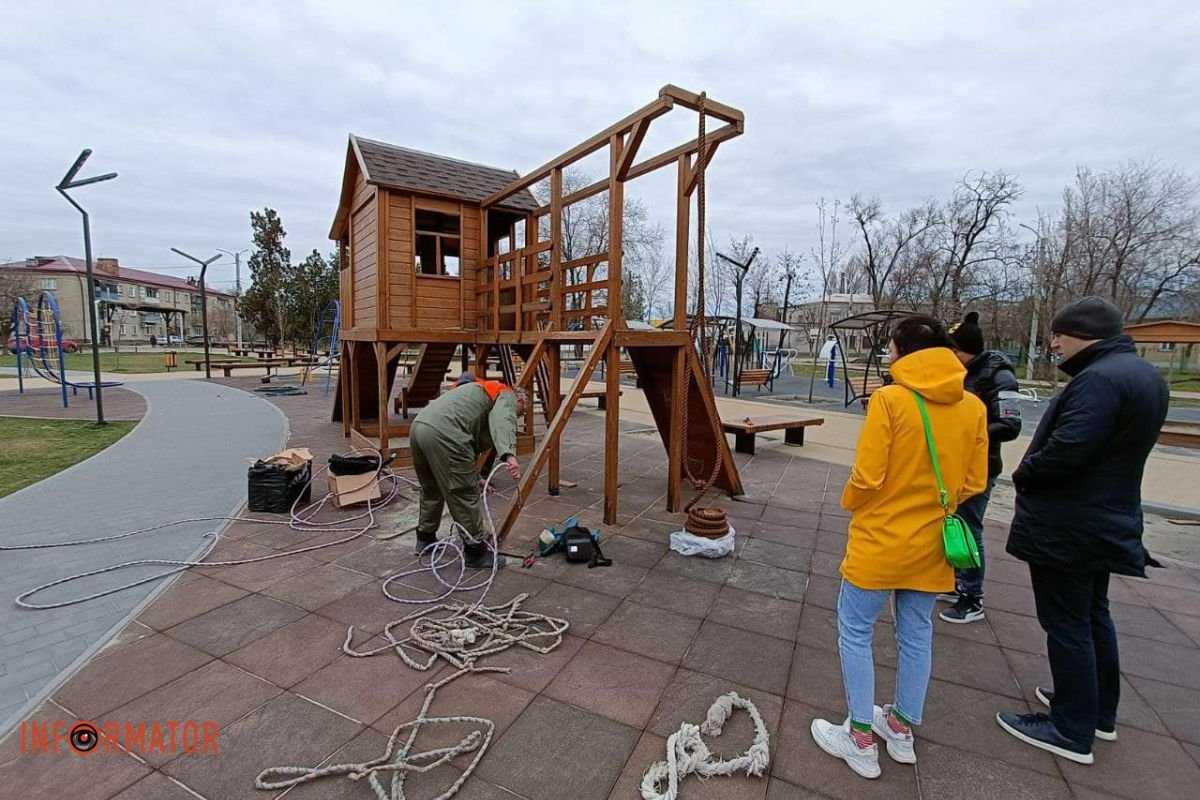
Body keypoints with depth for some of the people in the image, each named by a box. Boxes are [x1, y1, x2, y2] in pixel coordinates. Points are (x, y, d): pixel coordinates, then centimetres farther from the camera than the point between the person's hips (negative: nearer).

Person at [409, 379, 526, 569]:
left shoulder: (483, 391, 36)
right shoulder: (507, 396, 10)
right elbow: (503, 423, -16)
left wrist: (474, 477, 38)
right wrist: (509, 455, -31)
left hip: (418, 427, 10)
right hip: (443, 434, -9)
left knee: (431, 489, 27)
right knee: (465, 495, 1)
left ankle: (425, 539, 42)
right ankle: (476, 552, 11)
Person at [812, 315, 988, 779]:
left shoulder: (889, 399, -18)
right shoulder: (974, 408, -2)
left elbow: (866, 478, -19)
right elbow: (974, 483, 4)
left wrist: (850, 504, 2)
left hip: (880, 541, -6)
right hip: (932, 545, 6)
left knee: (855, 633, 10)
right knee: (916, 636, 20)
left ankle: (861, 740, 22)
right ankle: (902, 730, 38)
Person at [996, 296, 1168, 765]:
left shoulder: (1100, 378, -23)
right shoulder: (1144, 374, 11)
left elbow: (1066, 451, -29)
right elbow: (1115, 448, 15)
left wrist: (1023, 475, -10)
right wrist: (1031, 474, 10)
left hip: (1067, 527, -10)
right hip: (1109, 520, 10)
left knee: (1066, 623, 3)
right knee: (1094, 615, 22)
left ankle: (1072, 731, 17)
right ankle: (1100, 712, 38)